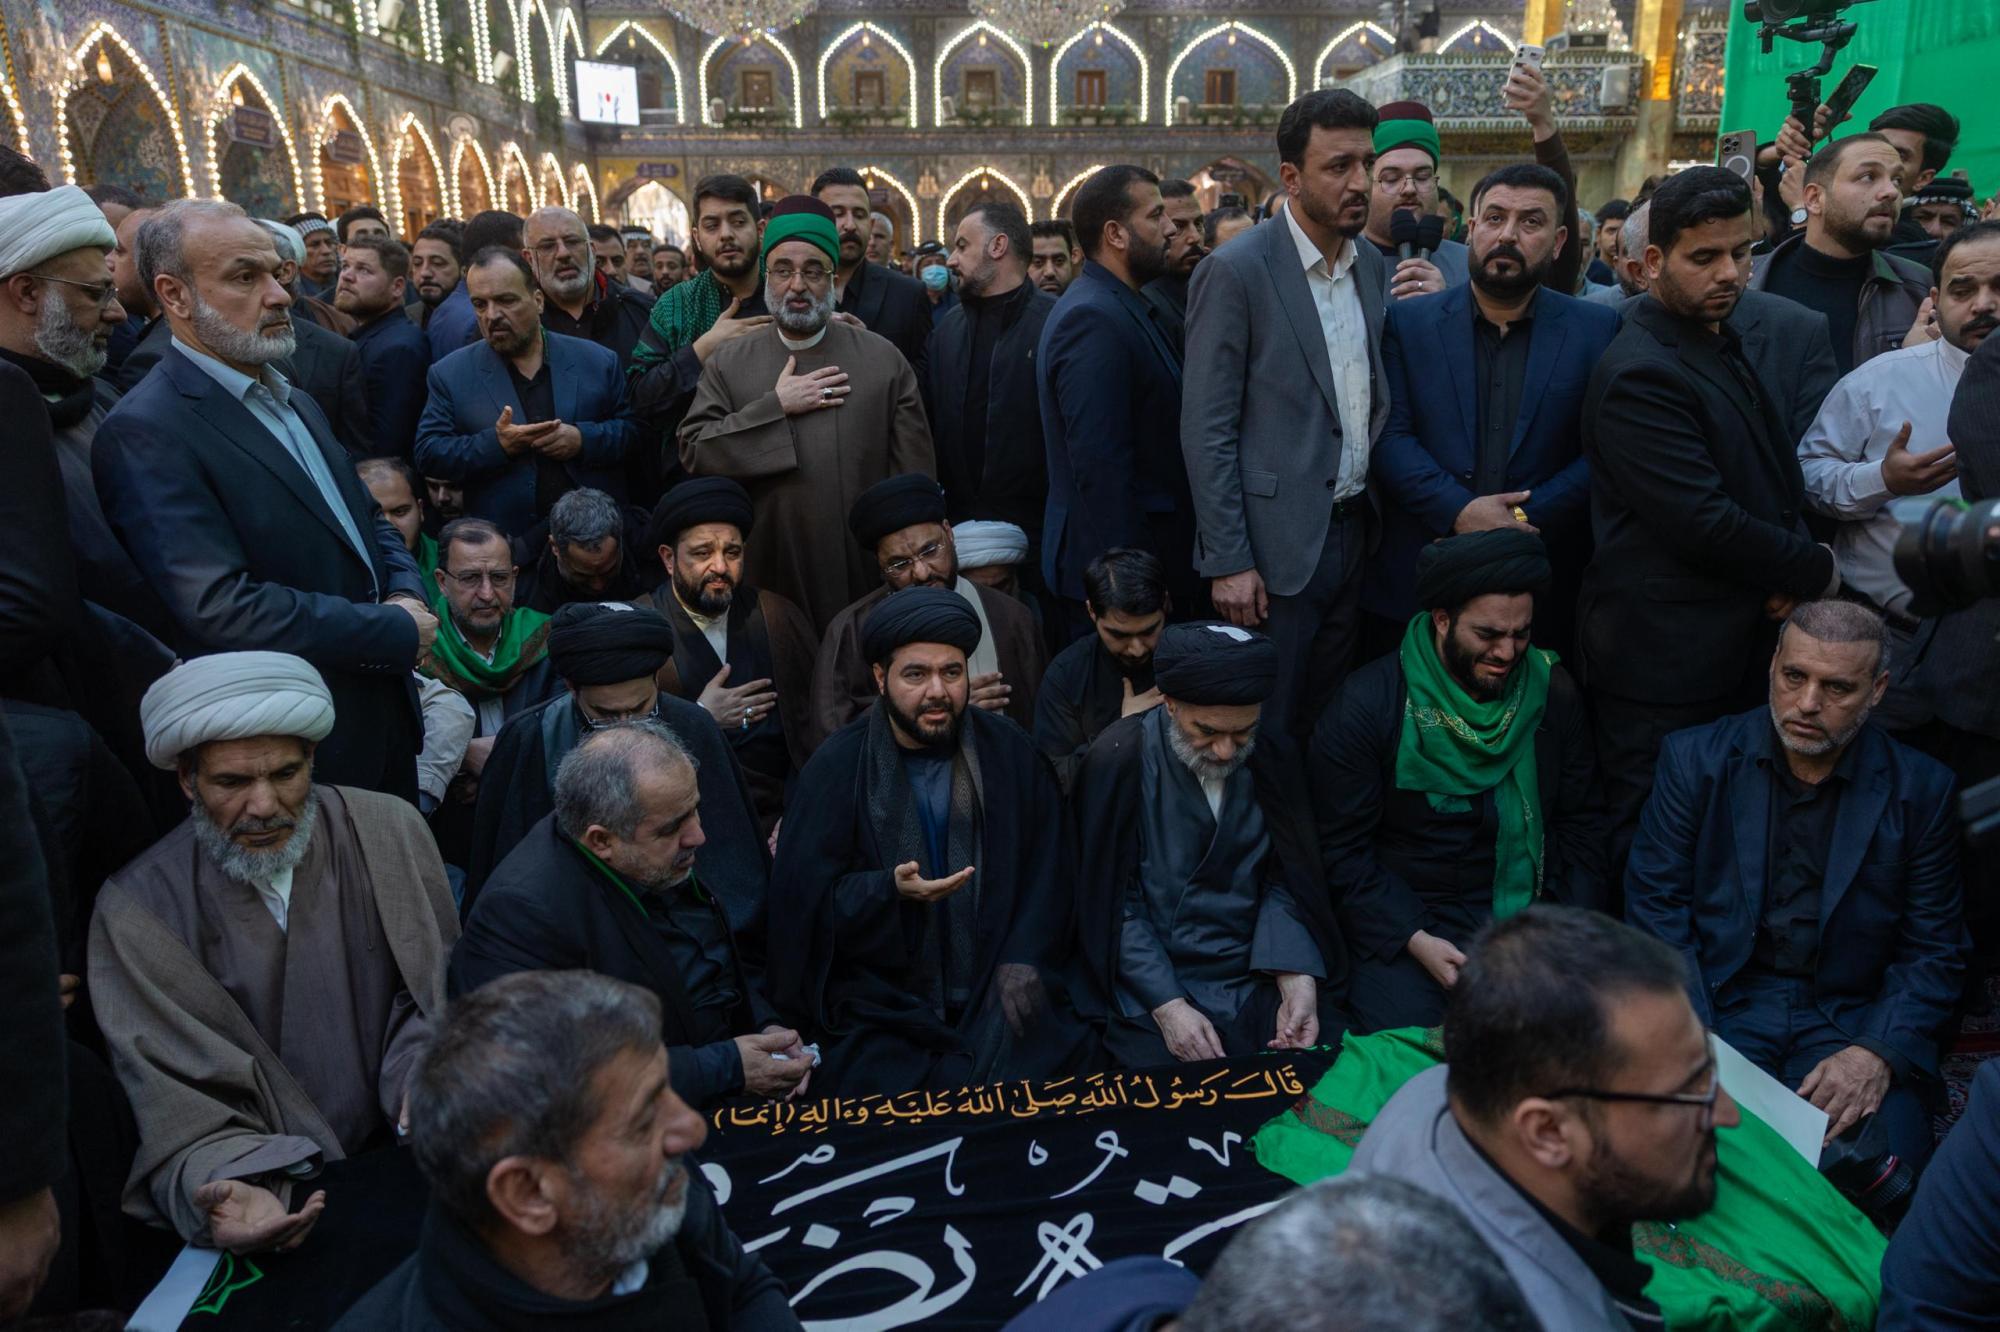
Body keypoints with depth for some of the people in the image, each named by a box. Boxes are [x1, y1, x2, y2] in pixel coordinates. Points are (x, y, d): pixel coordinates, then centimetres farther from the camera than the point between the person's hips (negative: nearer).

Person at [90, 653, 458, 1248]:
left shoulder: (389, 831, -2)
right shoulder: (137, 909, -5)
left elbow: (437, 994, 1)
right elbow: (178, 1100, -8)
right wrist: (224, 1185, -27)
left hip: (410, 1157, 0)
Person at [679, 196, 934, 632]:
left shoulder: (884, 360, 3)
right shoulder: (727, 364, 6)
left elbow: (914, 478, -1)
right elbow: (693, 452, -5)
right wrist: (776, 407, -11)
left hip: (864, 578, 0)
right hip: (767, 579, 1)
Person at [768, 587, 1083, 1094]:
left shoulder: (1007, 751, 4)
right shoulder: (836, 767, -2)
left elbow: (1046, 863, 7)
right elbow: (803, 900, -5)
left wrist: (1023, 962, -6)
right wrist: (890, 890, -22)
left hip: (997, 992, 2)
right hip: (881, 1004, -2)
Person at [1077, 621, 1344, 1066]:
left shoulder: (1273, 758, -1)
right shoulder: (1119, 759, -11)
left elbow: (1285, 882, 3)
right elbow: (1112, 900, -9)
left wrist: (1299, 986, -12)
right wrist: (1167, 1007, -17)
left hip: (1264, 976, 3)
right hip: (1152, 984, -3)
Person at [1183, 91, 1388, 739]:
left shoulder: (1372, 265, 9)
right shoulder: (1235, 272, -12)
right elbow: (1206, 430, -13)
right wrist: (1227, 561, -15)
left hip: (1352, 533, 6)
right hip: (1275, 545, -6)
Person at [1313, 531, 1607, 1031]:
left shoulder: (1552, 692, 4)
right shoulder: (1368, 704, -10)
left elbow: (1581, 824, 8)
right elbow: (1342, 849, -9)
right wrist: (1417, 941, -19)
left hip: (1527, 909, 4)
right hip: (1401, 918, -3)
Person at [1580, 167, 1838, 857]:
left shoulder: (1734, 346, 15)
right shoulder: (1638, 374, -16)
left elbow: (1778, 478, 20)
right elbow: (1706, 525, -21)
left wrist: (1794, 571, 0)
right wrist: (1817, 570, -6)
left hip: (1742, 644, 9)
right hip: (1663, 663, -9)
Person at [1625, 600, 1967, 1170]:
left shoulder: (1919, 789, 4)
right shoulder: (1695, 759, 0)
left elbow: (1933, 952, 5)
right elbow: (1654, 907, -2)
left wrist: (1879, 1052, -13)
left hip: (1849, 1021, 2)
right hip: (1716, 1005, -1)